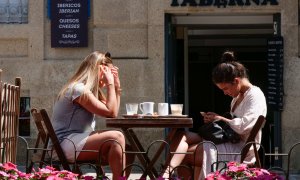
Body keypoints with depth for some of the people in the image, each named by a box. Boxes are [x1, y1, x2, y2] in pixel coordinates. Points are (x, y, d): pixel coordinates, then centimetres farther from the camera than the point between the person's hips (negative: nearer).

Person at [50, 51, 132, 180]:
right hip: (66, 144, -10)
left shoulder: (92, 89, 17)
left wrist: (116, 86, 12)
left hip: (78, 141, 10)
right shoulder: (78, 89, -14)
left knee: (127, 150, 0)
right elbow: (110, 112, -16)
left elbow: (113, 113, 15)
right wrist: (110, 83, -10)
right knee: (116, 137, -24)